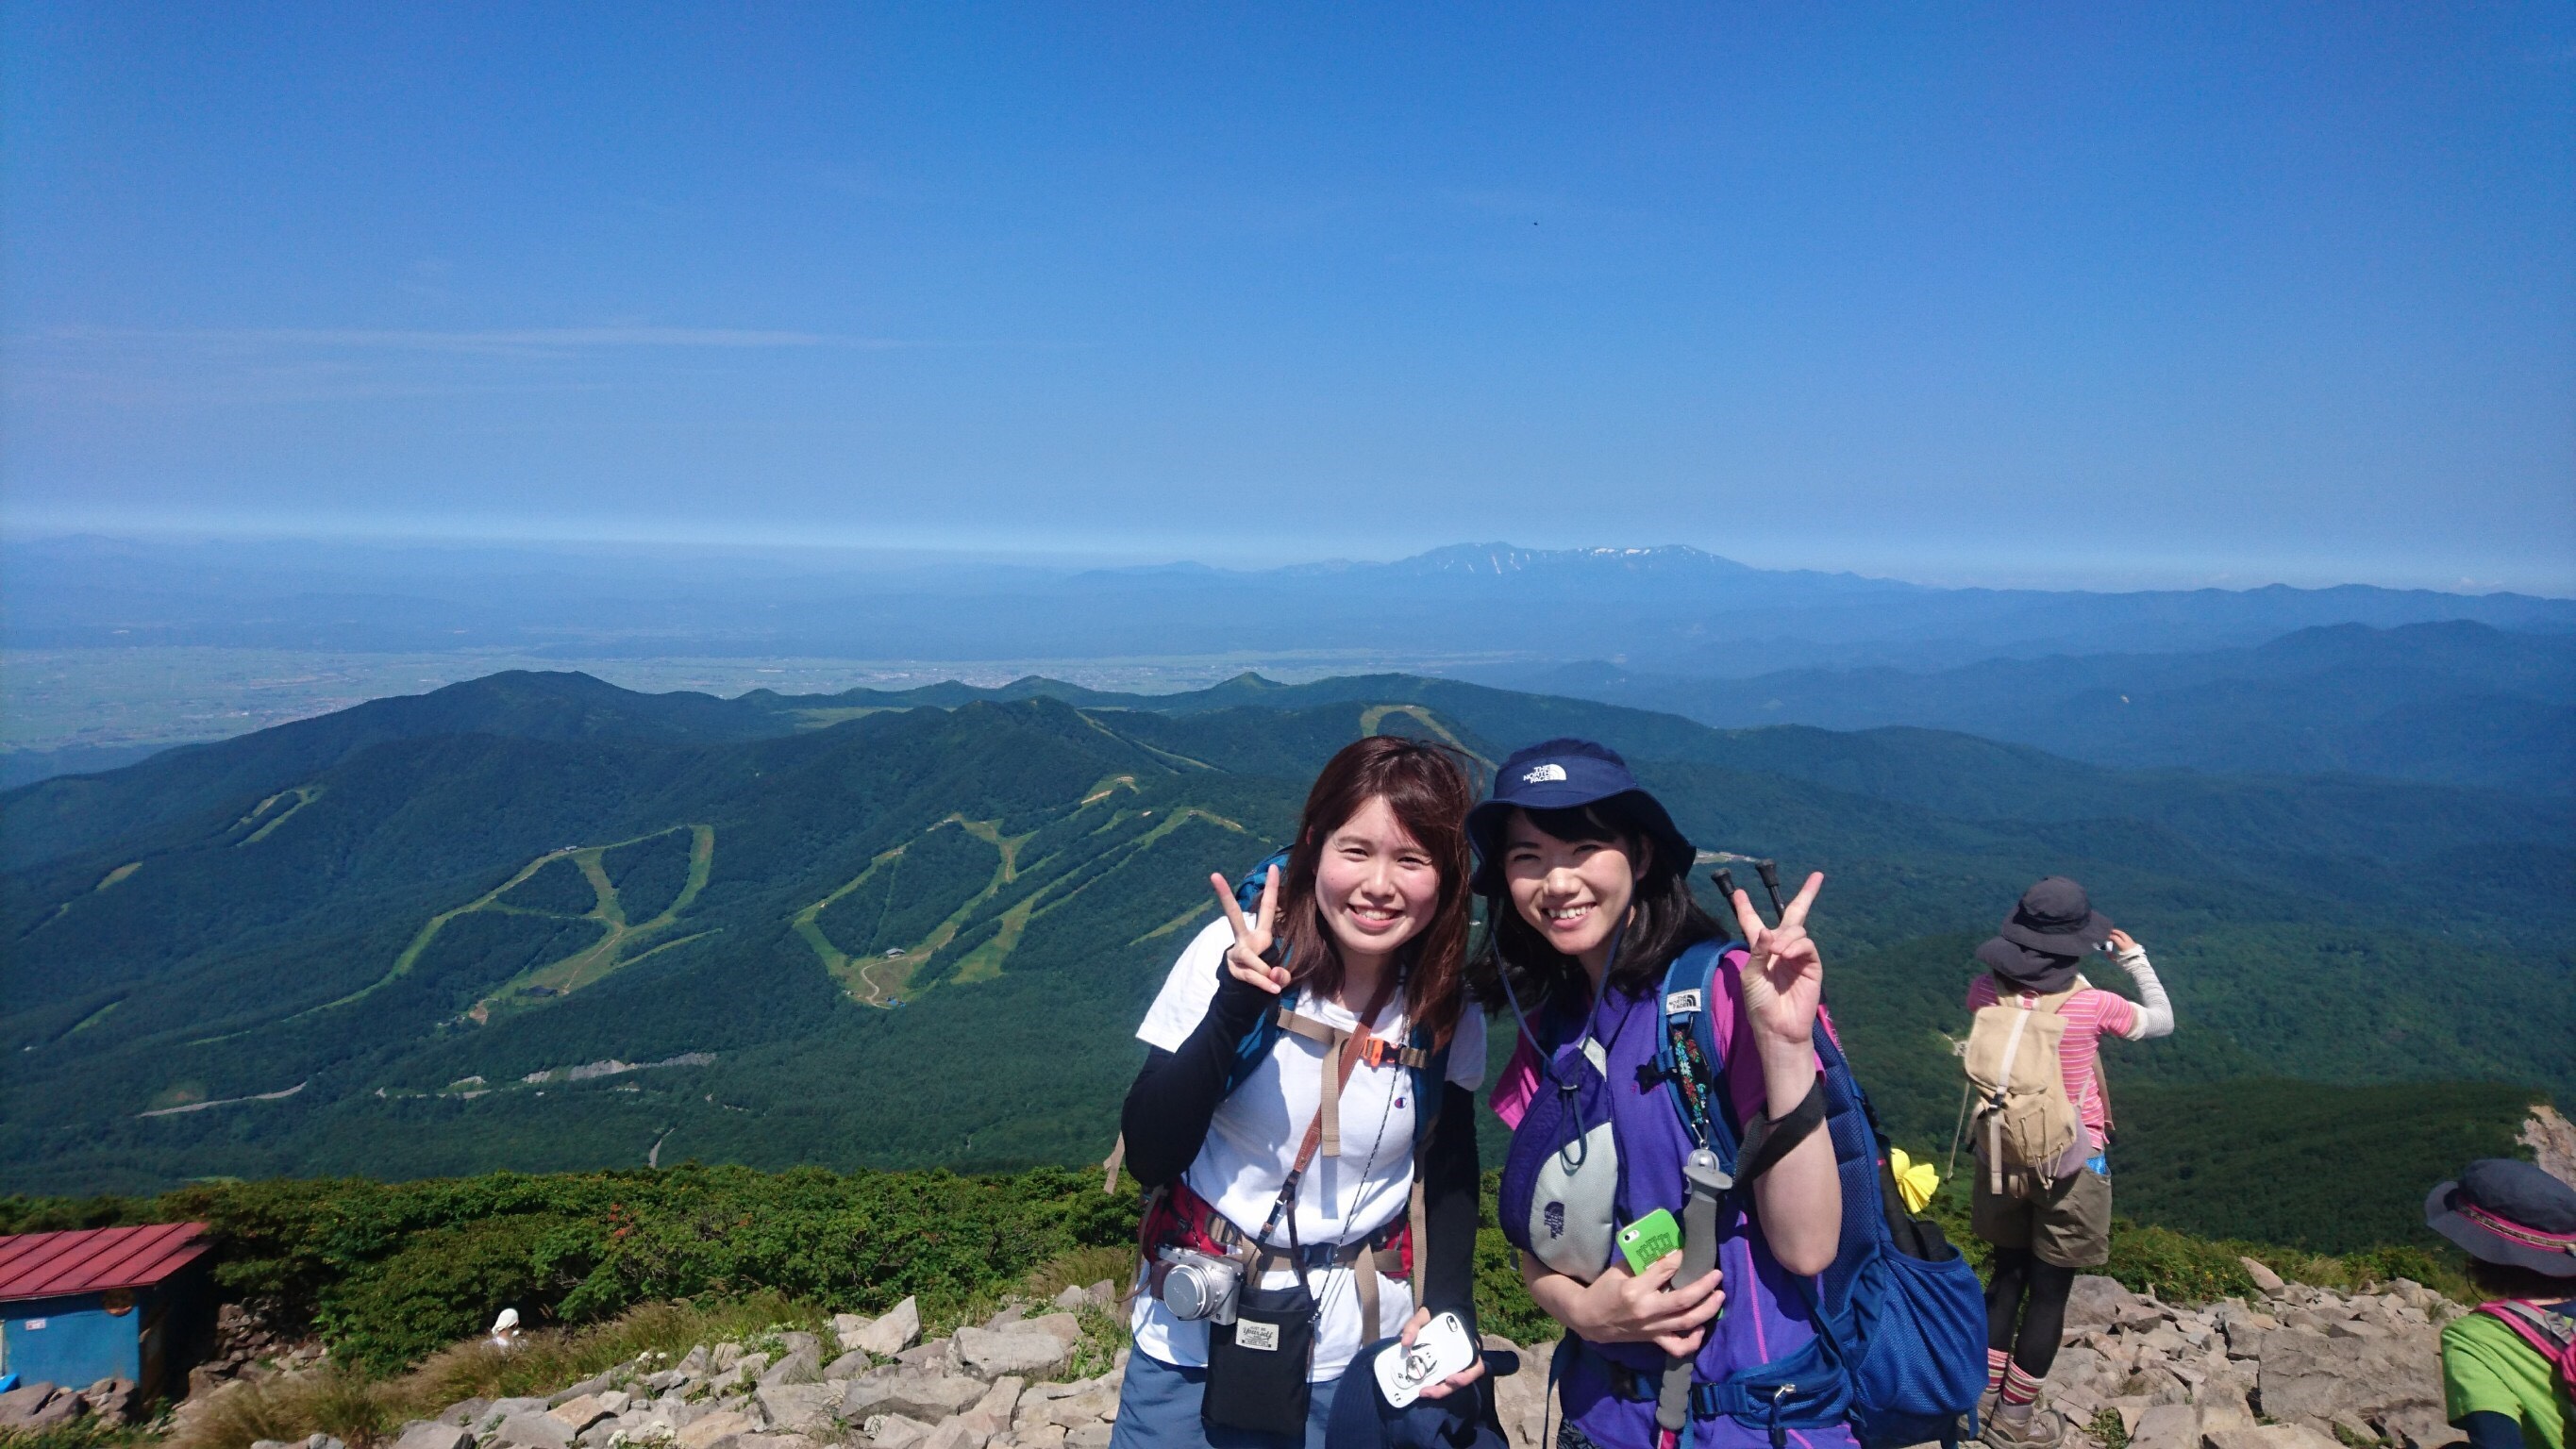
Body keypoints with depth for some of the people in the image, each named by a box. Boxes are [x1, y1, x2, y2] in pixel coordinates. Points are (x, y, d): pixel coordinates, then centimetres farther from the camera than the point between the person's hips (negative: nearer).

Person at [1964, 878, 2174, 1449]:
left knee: (2007, 1275, 22)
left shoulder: (1985, 991, -13)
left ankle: (1981, 1397, 30)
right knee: (2049, 1292, 12)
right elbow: (2162, 1020, 0)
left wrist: (2028, 949, 12)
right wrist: (2135, 957, 9)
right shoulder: (2092, 1005, -21)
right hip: (2069, 1166, -3)